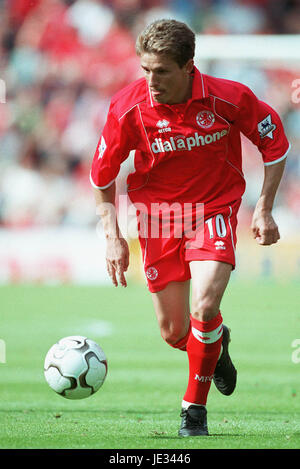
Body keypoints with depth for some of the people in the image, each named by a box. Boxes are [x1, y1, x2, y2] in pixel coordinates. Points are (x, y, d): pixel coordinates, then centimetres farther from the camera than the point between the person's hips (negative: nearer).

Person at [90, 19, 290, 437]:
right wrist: (113, 237, -7)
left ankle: (195, 406, -2)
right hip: (158, 213, 2)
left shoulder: (229, 98, -20)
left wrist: (264, 209, -5)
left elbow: (274, 142, -1)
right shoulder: (128, 108, -18)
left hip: (215, 209, -2)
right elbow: (102, 175, -2)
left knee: (204, 308, -23)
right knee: (173, 332, 4)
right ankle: (215, 343, 41)